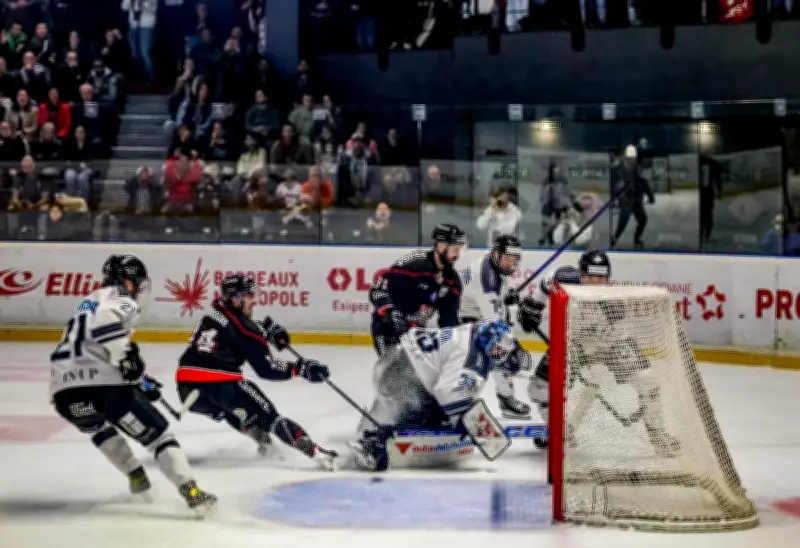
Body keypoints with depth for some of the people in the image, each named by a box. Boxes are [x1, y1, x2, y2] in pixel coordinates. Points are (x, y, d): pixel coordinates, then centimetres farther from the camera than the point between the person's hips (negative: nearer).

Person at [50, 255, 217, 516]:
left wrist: (140, 381, 40)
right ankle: (192, 492, -6)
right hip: (102, 385, -7)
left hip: (63, 392, 7)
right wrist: (127, 359, -16)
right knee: (157, 434, 4)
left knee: (100, 427, 38)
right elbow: (104, 320, -21)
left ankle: (136, 476, 37)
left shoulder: (90, 301, 31)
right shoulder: (121, 299, 4)